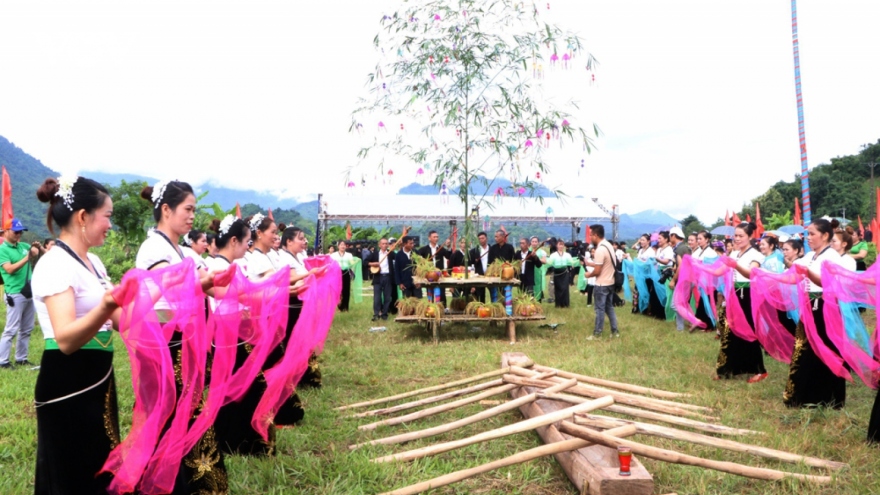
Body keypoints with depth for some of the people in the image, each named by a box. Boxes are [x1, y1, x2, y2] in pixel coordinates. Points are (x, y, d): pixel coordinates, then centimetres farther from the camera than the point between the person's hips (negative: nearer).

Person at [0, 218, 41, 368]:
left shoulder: (24, 246, 11)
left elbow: (44, 255, 10)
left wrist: (39, 248, -10)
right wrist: (27, 258, -26)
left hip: (29, 293, 7)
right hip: (15, 295, -7)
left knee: (27, 329, 11)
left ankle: (21, 358, 20)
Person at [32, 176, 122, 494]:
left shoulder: (93, 262, 8)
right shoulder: (55, 264, -19)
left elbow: (117, 321, 13)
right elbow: (66, 339, -30)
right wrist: (107, 306, -46)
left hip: (96, 381, 9)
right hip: (67, 387, -9)